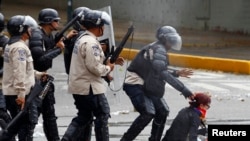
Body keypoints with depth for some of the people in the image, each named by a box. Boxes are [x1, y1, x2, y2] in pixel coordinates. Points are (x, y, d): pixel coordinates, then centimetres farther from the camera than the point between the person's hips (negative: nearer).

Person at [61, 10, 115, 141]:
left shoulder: (82, 38, 15)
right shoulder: (91, 42, -18)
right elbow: (94, 67, -24)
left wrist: (109, 60, 10)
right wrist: (108, 68, -6)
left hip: (78, 86, 10)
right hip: (89, 86, -10)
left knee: (83, 116, 15)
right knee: (102, 115, 2)